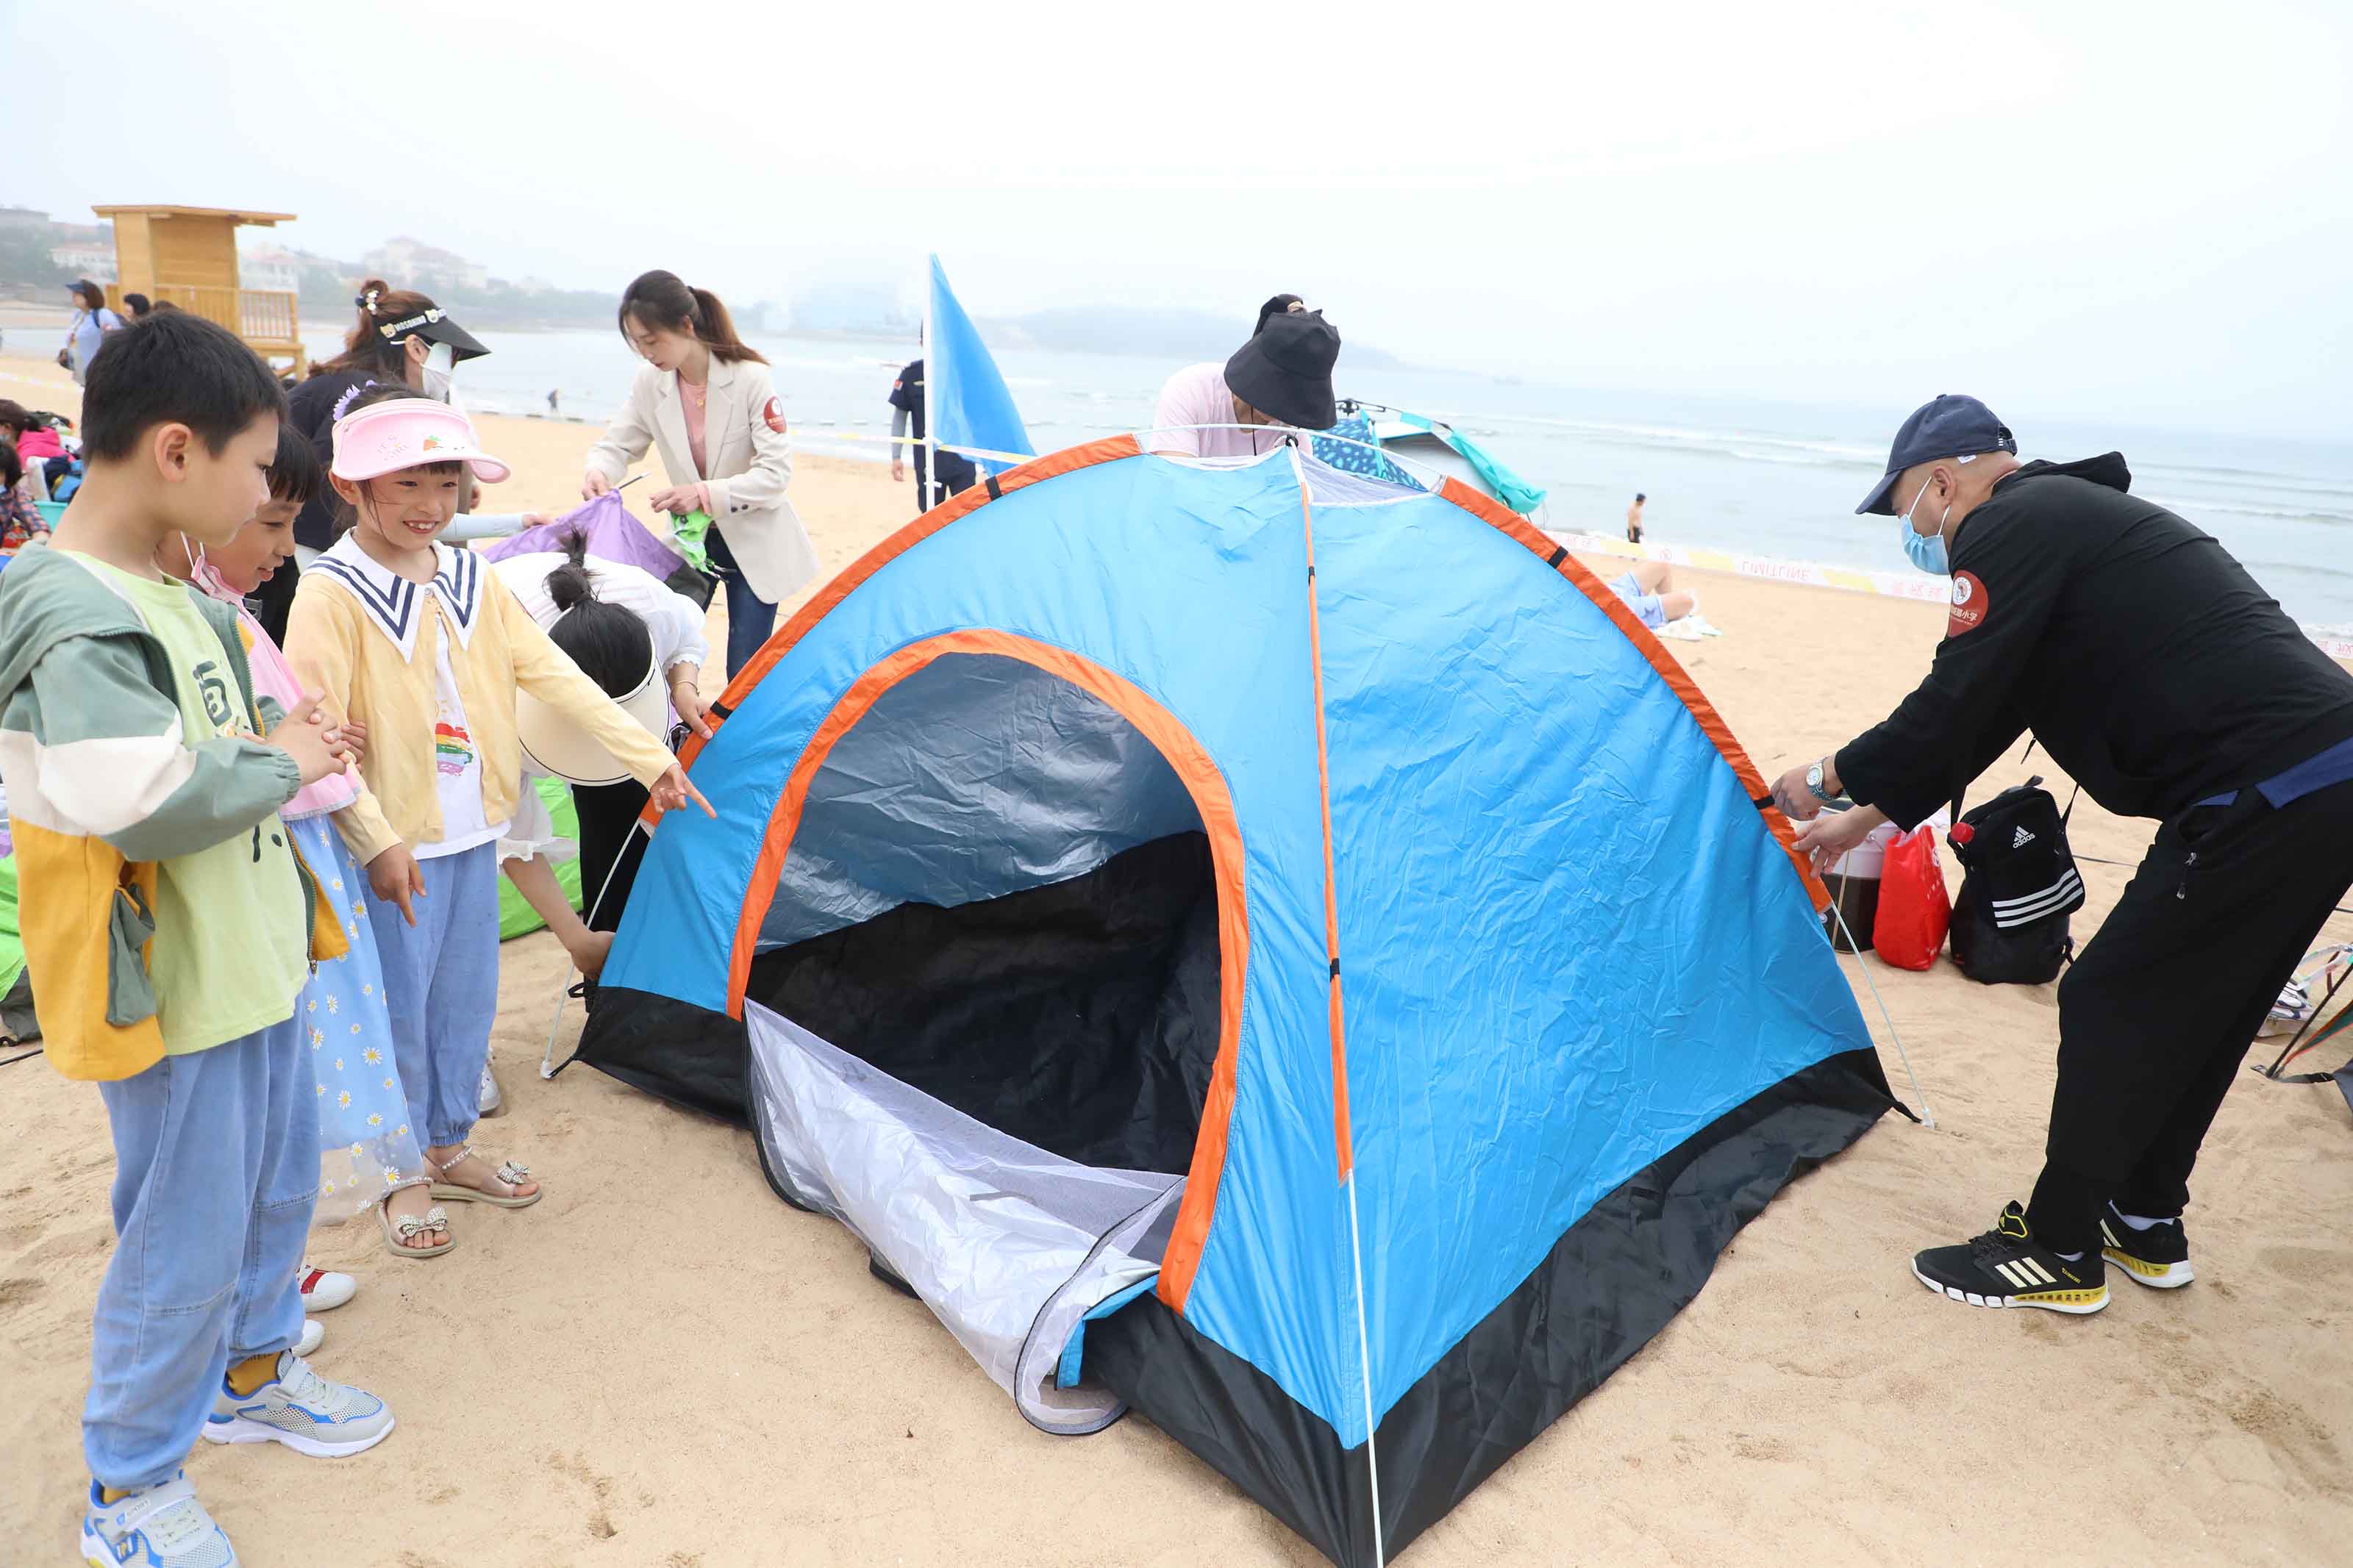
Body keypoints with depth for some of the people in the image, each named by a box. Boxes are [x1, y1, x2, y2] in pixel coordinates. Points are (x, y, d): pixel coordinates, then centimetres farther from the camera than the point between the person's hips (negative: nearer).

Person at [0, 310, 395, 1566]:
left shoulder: (167, 595, 7)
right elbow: (134, 801, -32)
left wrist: (281, 748, -2)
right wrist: (281, 765, -17)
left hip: (250, 964, 9)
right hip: (167, 991, -9)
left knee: (278, 1187, 23)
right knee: (185, 1238, 6)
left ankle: (249, 1376, 46)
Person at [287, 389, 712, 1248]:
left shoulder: (472, 580, 5)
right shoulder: (332, 593, -14)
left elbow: (556, 675, 4)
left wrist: (649, 756, -1)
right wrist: (374, 843, -21)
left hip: (473, 831, 6)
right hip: (398, 845, -6)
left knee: (468, 998, 16)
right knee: (399, 1008, 6)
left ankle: (450, 1150, 35)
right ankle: (403, 1175, 25)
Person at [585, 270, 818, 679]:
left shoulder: (750, 378, -20)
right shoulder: (650, 383, -6)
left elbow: (777, 471, -22)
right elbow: (618, 445, 3)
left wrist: (706, 494, -33)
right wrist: (599, 473, -21)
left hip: (752, 541, -4)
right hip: (691, 538, 4)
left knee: (744, 672, -5)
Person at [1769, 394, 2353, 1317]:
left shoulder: (2013, 530, -8)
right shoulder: (2071, 516, 23)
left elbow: (1951, 711, -12)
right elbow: (1980, 722, 27)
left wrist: (1827, 781, 5)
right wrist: (1867, 817, 32)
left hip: (2265, 801, -10)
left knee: (2111, 1008, 1)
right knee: (2190, 1015, 21)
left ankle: (2056, 1250, 14)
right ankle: (2147, 1225, 35)